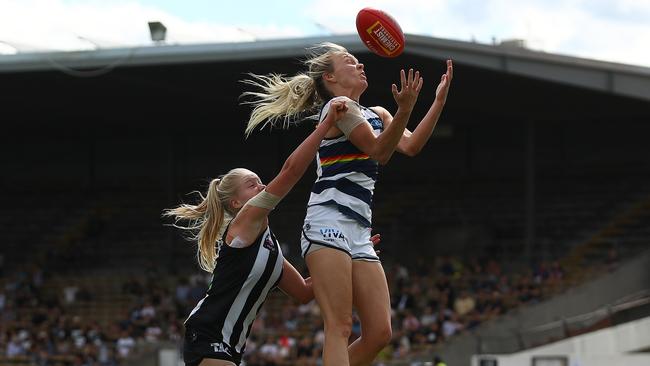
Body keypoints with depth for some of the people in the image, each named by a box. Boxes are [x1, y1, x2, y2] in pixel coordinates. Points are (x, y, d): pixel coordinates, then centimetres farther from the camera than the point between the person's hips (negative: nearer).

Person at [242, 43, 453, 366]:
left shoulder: (376, 115, 24)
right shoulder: (339, 106, -1)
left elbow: (410, 145, 10)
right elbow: (379, 151, -10)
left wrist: (439, 99, 6)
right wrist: (404, 110, -25)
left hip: (359, 233, 9)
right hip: (329, 224, -9)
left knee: (379, 333, -2)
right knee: (340, 327, -19)